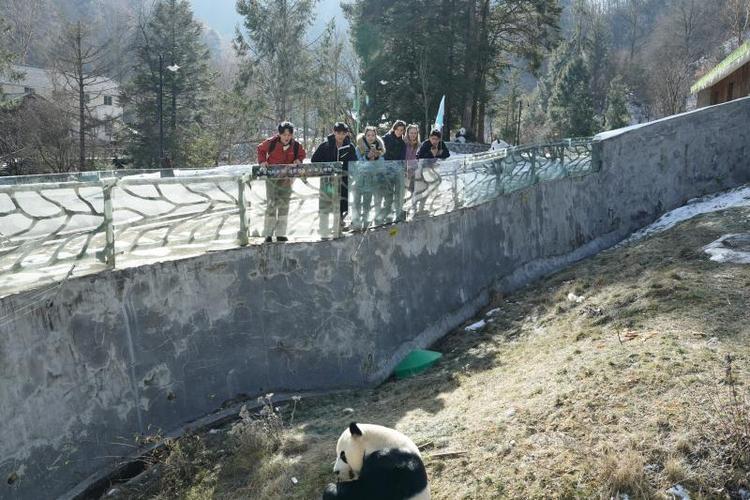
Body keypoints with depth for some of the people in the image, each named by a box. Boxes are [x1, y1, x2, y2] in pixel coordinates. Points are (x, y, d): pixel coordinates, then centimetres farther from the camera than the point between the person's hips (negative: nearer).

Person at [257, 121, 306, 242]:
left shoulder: (296, 146, -5)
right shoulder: (271, 142, -11)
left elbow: (302, 154, 15)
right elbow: (260, 149, 7)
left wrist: (298, 160, -5)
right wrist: (262, 161, -6)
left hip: (287, 178, 3)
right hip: (272, 177, -3)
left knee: (284, 206, 7)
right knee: (271, 204, -7)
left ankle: (280, 234, 16)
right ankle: (268, 234, 1)